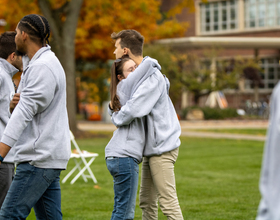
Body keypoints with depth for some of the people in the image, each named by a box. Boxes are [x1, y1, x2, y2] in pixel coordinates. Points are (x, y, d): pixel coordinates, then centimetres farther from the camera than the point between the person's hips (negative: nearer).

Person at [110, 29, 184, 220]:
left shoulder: (152, 77, -19)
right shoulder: (139, 73, 11)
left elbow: (133, 110, -30)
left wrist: (116, 118, -7)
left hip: (162, 147, -10)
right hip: (152, 147, 10)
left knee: (168, 203, -10)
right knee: (147, 201, 15)